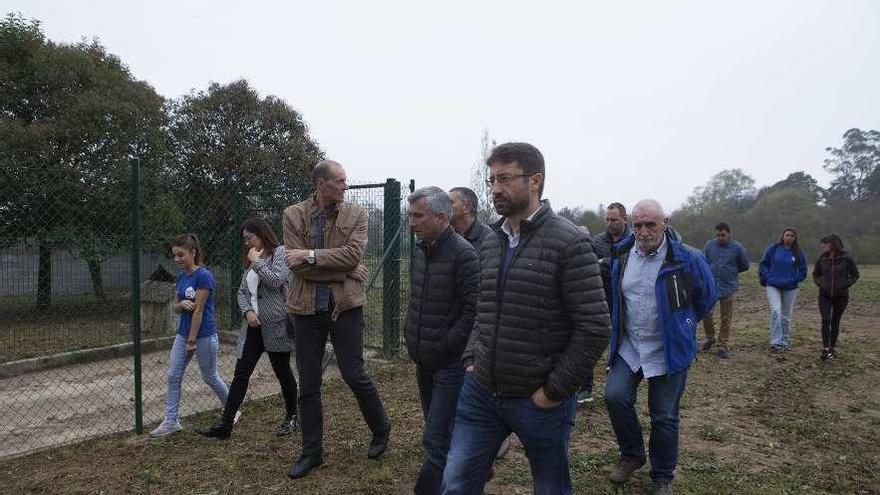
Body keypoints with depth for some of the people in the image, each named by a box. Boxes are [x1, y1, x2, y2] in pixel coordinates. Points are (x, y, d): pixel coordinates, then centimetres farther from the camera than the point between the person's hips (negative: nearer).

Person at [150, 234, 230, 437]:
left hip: (204, 335, -7)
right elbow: (176, 309, 11)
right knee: (173, 376, 4)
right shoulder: (181, 276, 7)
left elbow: (199, 311, -18)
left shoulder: (203, 276, -18)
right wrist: (182, 304, -13)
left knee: (210, 377, 7)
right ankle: (171, 422, 12)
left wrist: (191, 341, -17)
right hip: (183, 333, 7)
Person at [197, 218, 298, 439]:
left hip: (274, 325, -6)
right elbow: (242, 292, 13)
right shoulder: (251, 260, 17)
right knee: (241, 373, 2)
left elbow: (276, 281, -18)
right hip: (253, 326, 6)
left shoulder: (279, 252, -3)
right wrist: (248, 311, -5)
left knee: (283, 372, 6)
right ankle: (225, 424, 3)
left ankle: (291, 418, 23)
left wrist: (257, 262, -8)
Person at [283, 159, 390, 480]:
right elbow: (296, 265, -9)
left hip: (345, 306, -1)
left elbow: (353, 254, -14)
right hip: (306, 308, 2)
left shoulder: (355, 215, 0)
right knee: (308, 385, 9)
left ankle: (381, 429, 30)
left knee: (354, 376, 3)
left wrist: (311, 255, -18)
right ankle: (311, 452, 25)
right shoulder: (293, 215, 0)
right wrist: (344, 270, -11)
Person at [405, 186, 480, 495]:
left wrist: (446, 343, -18)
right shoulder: (420, 250, 8)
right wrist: (410, 333, 12)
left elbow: (474, 309, -21)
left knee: (436, 441, -7)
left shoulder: (462, 254, -18)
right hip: (423, 360, 9)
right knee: (436, 429, 21)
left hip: (450, 363, -9)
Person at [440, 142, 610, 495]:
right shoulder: (490, 243, 6)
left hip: (538, 400, -5)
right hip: (480, 393, 5)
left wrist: (554, 391, -15)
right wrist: (471, 359, 6)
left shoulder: (570, 243, -14)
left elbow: (594, 329, -17)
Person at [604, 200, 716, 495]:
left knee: (664, 417, 6)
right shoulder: (622, 258, -1)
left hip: (669, 351, -3)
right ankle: (631, 455, 14)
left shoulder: (687, 259, -13)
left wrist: (681, 326, 10)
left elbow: (706, 298, 3)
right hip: (628, 348, 3)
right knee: (615, 396, -12)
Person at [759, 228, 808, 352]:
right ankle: (775, 342, -16)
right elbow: (763, 264, 5)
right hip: (773, 286, -2)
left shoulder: (799, 253, 1)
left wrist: (792, 280, -8)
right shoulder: (773, 248, -2)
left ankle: (785, 342, 22)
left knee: (786, 316, 10)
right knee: (776, 311, -17)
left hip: (790, 289, 2)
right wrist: (768, 278, -6)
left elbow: (803, 272, 5)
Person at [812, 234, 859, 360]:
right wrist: (820, 284, 1)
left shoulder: (846, 258, -7)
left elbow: (855, 274, 4)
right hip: (824, 295, 1)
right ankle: (825, 349, -13)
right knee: (825, 320, -12)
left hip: (841, 296, -1)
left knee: (835, 321, 7)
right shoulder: (822, 258, 0)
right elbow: (816, 274, 16)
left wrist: (846, 285, -7)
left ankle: (833, 347, 21)